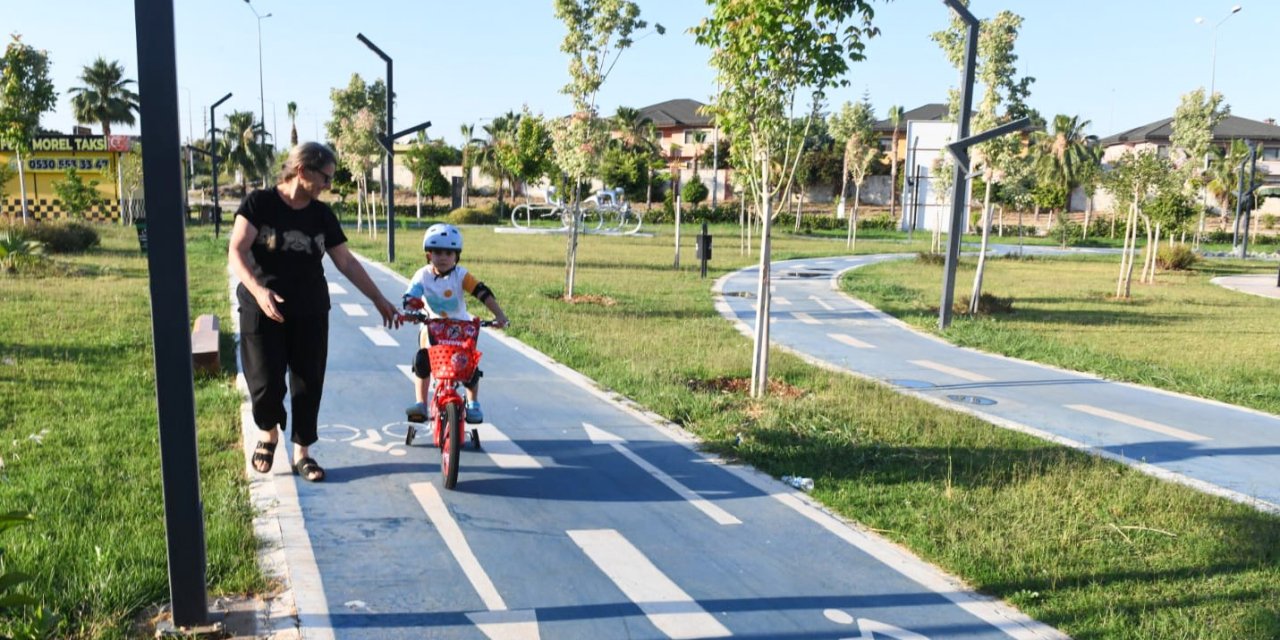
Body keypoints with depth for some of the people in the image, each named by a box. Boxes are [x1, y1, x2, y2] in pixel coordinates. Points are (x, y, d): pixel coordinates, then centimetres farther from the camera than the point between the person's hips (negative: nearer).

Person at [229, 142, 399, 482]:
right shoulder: (259, 203, -6)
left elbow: (346, 261, 9)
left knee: (309, 384, 5)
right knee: (266, 384, -4)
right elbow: (237, 252, -14)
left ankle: (302, 452, 20)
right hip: (262, 311, -3)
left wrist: (379, 299, 8)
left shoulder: (322, 214, 5)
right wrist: (258, 290, -31)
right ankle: (269, 433, 27)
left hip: (310, 313, 4)